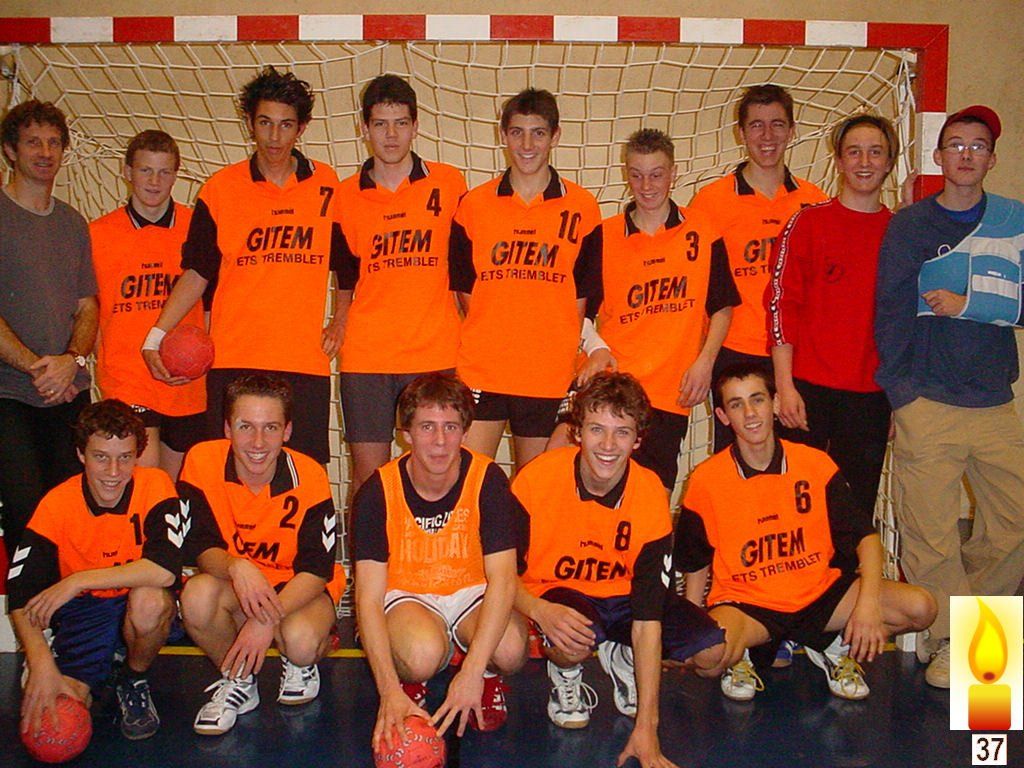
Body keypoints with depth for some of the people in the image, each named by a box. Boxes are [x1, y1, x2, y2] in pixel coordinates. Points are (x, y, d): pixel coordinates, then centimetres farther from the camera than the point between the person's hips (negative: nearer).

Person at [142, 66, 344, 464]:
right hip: (233, 360, 0)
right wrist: (156, 336, -2)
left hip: (307, 361, 0)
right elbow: (196, 273, 7)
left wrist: (341, 322, 6)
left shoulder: (326, 185, 6)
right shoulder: (221, 188, 4)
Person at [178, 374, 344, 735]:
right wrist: (235, 567, -38)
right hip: (234, 584, 2)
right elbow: (200, 546, -14)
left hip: (299, 588, -2)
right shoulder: (202, 462, -15)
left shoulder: (308, 476, -19)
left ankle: (300, 665, 8)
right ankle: (237, 682, -1)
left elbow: (317, 569, -17)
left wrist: (268, 620, -33)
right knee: (197, 595, -32)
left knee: (300, 639, -35)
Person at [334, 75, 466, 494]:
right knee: (368, 470, 5)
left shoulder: (449, 184, 4)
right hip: (365, 353, 1)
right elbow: (345, 279, 15)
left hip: (434, 352, -1)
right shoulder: (346, 195, 7)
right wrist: (339, 325, 3)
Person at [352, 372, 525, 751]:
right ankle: (409, 679, 3)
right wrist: (390, 692, -32)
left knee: (509, 649, -32)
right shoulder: (377, 493, -17)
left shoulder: (488, 481, -16)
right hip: (405, 595, -1)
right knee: (423, 654, -36)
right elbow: (368, 597, -19)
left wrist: (472, 671, -34)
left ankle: (487, 675, 7)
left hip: (472, 593, 1)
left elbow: (502, 578, -21)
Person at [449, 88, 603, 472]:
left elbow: (583, 294, 5)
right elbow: (464, 286, 8)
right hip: (480, 369, 0)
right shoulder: (474, 204, 5)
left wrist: (560, 345, -4)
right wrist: (490, 335, -1)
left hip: (550, 374, 0)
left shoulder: (581, 207, 3)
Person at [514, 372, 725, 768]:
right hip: (557, 593, -2)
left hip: (624, 594, 3)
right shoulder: (538, 477, -23)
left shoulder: (650, 495, -21)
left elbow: (648, 617, -22)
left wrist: (646, 726, -25)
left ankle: (621, 656, 12)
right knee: (574, 642, -37)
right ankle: (565, 678, 1)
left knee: (711, 649, -18)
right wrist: (541, 610, -37)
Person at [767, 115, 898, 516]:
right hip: (808, 389, -2)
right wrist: (785, 385, -11)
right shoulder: (808, 223, 0)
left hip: (872, 394, 3)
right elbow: (782, 304, -4)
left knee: (857, 510, 9)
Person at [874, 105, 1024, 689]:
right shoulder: (909, 225, 5)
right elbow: (891, 312, 2)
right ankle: (950, 641, 14)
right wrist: (902, 393, -4)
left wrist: (967, 304, -8)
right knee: (931, 532, -3)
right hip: (926, 401, -2)